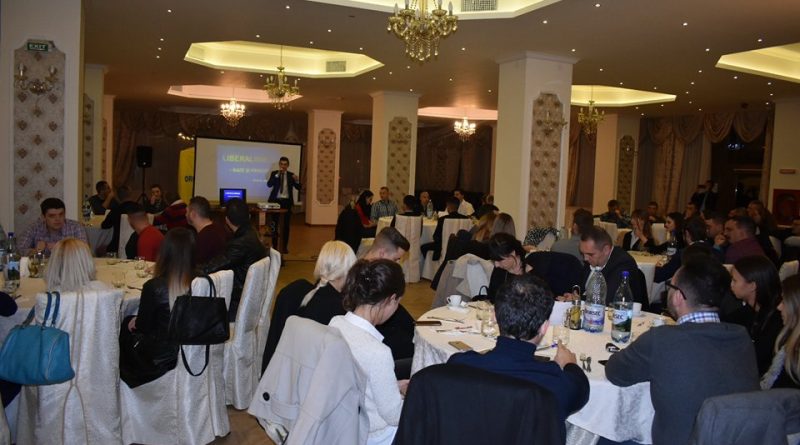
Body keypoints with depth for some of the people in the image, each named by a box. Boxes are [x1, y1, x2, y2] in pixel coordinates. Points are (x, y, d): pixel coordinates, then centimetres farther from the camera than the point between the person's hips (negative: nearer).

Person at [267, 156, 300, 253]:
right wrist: (277, 175, -21)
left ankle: (285, 246, 9)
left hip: (287, 202, 1)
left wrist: (297, 181, -22)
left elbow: (298, 188, -1)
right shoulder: (274, 173, 1)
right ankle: (274, 246, 12)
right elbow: (269, 184, -15)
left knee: (286, 224, 3)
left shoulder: (291, 175, 4)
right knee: (274, 224, 4)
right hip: (276, 201, -1)